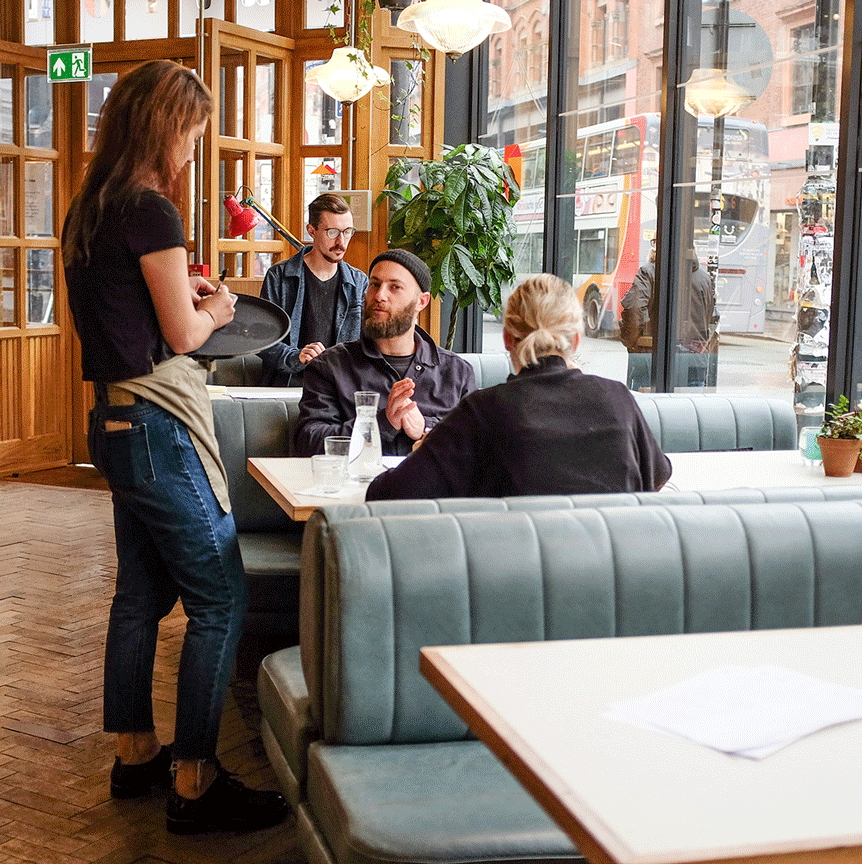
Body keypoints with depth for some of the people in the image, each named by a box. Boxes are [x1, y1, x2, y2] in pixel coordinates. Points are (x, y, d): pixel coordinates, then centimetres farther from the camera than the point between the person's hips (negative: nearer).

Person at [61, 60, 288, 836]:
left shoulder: (90, 211, 13)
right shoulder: (151, 210, -14)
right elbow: (182, 334, -12)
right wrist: (215, 309, 6)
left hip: (115, 417, 10)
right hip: (158, 421, -10)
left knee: (142, 592, 17)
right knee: (221, 600, -5)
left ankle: (136, 754, 28)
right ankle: (195, 783, -1)